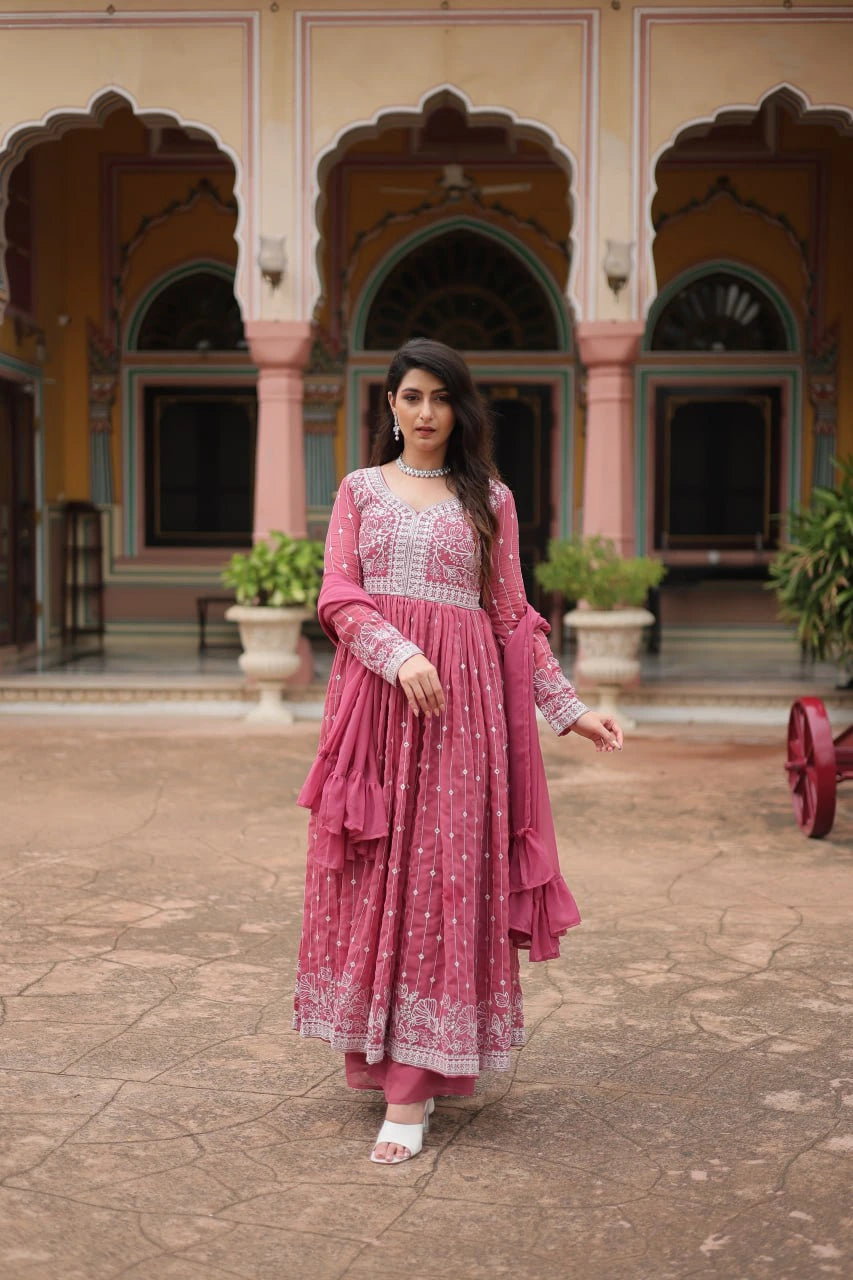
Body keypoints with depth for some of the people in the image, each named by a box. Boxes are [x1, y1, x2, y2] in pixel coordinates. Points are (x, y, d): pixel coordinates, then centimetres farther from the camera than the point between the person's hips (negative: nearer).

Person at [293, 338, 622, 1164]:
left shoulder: (489, 499, 12)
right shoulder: (361, 489, 12)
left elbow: (513, 615, 12)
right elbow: (338, 597, 1)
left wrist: (569, 707, 6)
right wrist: (400, 655, -16)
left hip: (459, 699, -1)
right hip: (373, 691, 1)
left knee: (440, 874, -6)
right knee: (372, 875, 2)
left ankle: (412, 1088, -4)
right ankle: (380, 1052, 17)